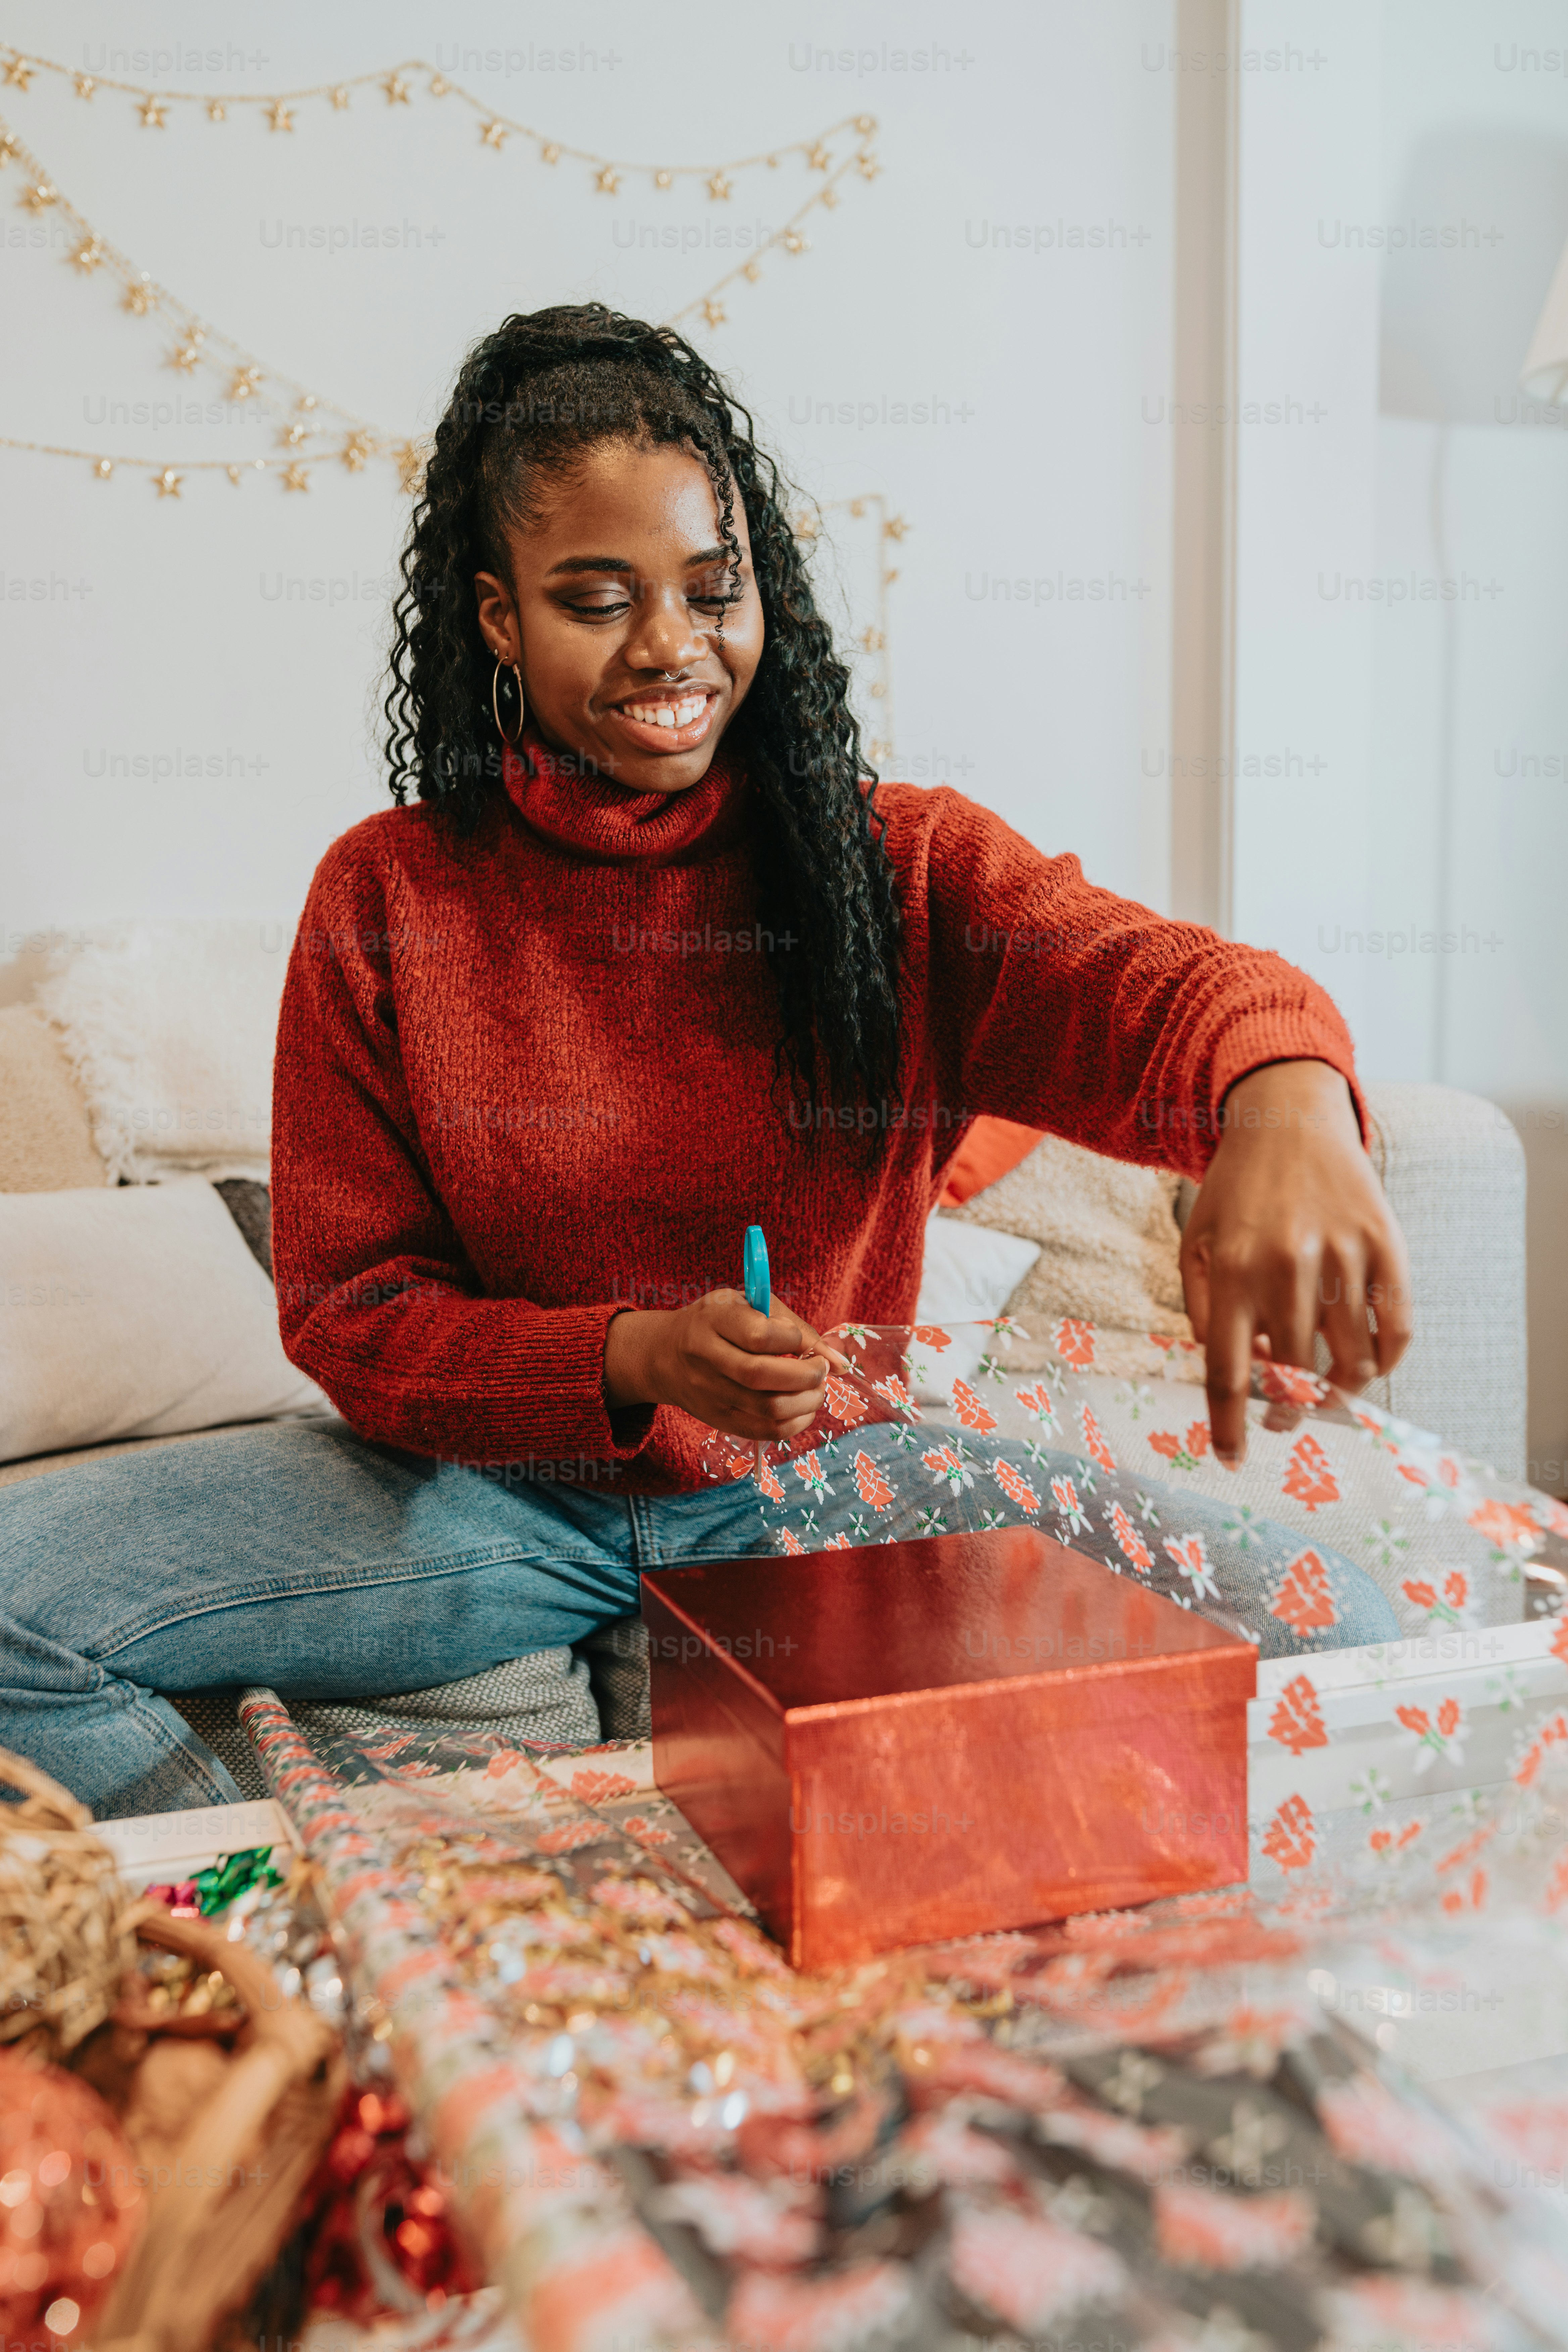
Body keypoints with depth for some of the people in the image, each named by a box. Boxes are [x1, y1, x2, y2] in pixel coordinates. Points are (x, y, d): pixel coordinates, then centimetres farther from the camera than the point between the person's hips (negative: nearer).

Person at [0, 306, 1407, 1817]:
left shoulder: (903, 866, -4)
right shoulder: (385, 899, -4)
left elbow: (1139, 977, -24)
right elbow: (349, 1309, -4)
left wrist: (1285, 1092, -50)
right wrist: (628, 1362, -23)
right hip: (494, 1491, 1)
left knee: (1332, 1632, -18)